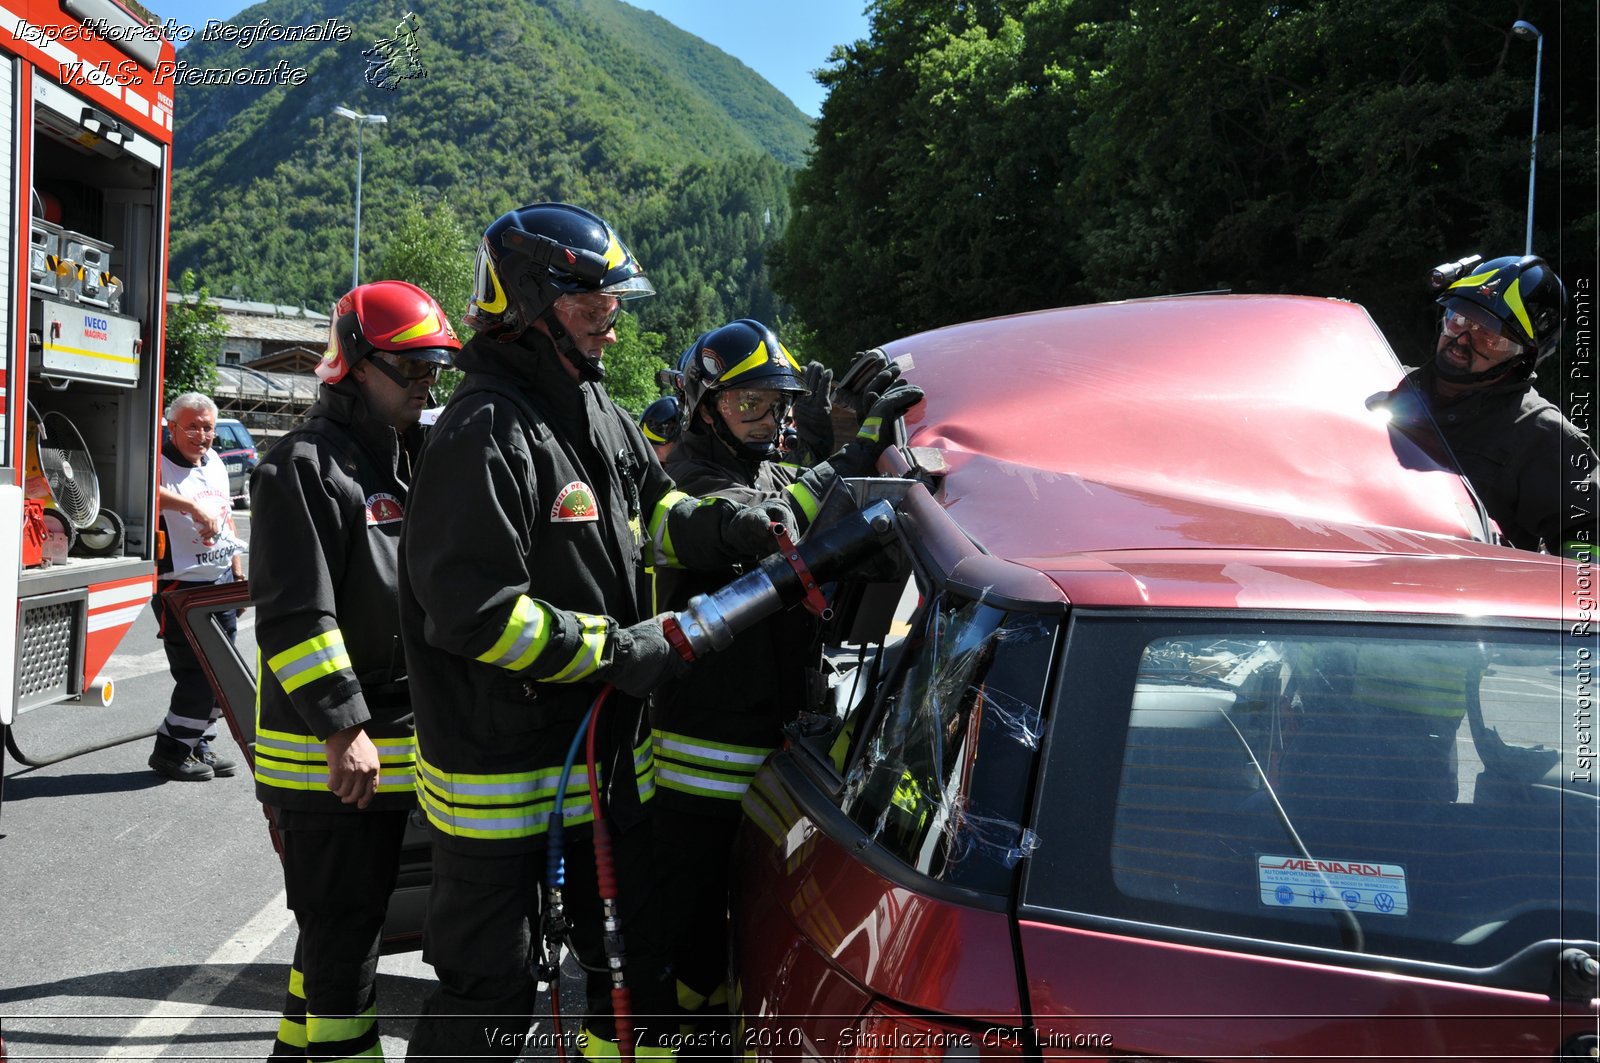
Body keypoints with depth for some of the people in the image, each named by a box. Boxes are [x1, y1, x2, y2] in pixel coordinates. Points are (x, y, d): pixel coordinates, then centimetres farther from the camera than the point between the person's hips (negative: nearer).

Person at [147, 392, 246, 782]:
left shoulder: (215, 463, 13)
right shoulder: (162, 463, -12)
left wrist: (238, 573, 19)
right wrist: (193, 505, -46)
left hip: (222, 583, 8)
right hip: (182, 588, -8)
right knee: (198, 676, -6)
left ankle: (199, 744, 25)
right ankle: (171, 751, 10)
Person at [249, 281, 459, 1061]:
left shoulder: (414, 457, 15)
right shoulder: (307, 464, -13)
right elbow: (294, 616, -20)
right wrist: (342, 728, -22)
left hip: (395, 740, 9)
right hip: (325, 754, -9)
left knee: (348, 916, 19)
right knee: (344, 927, 0)